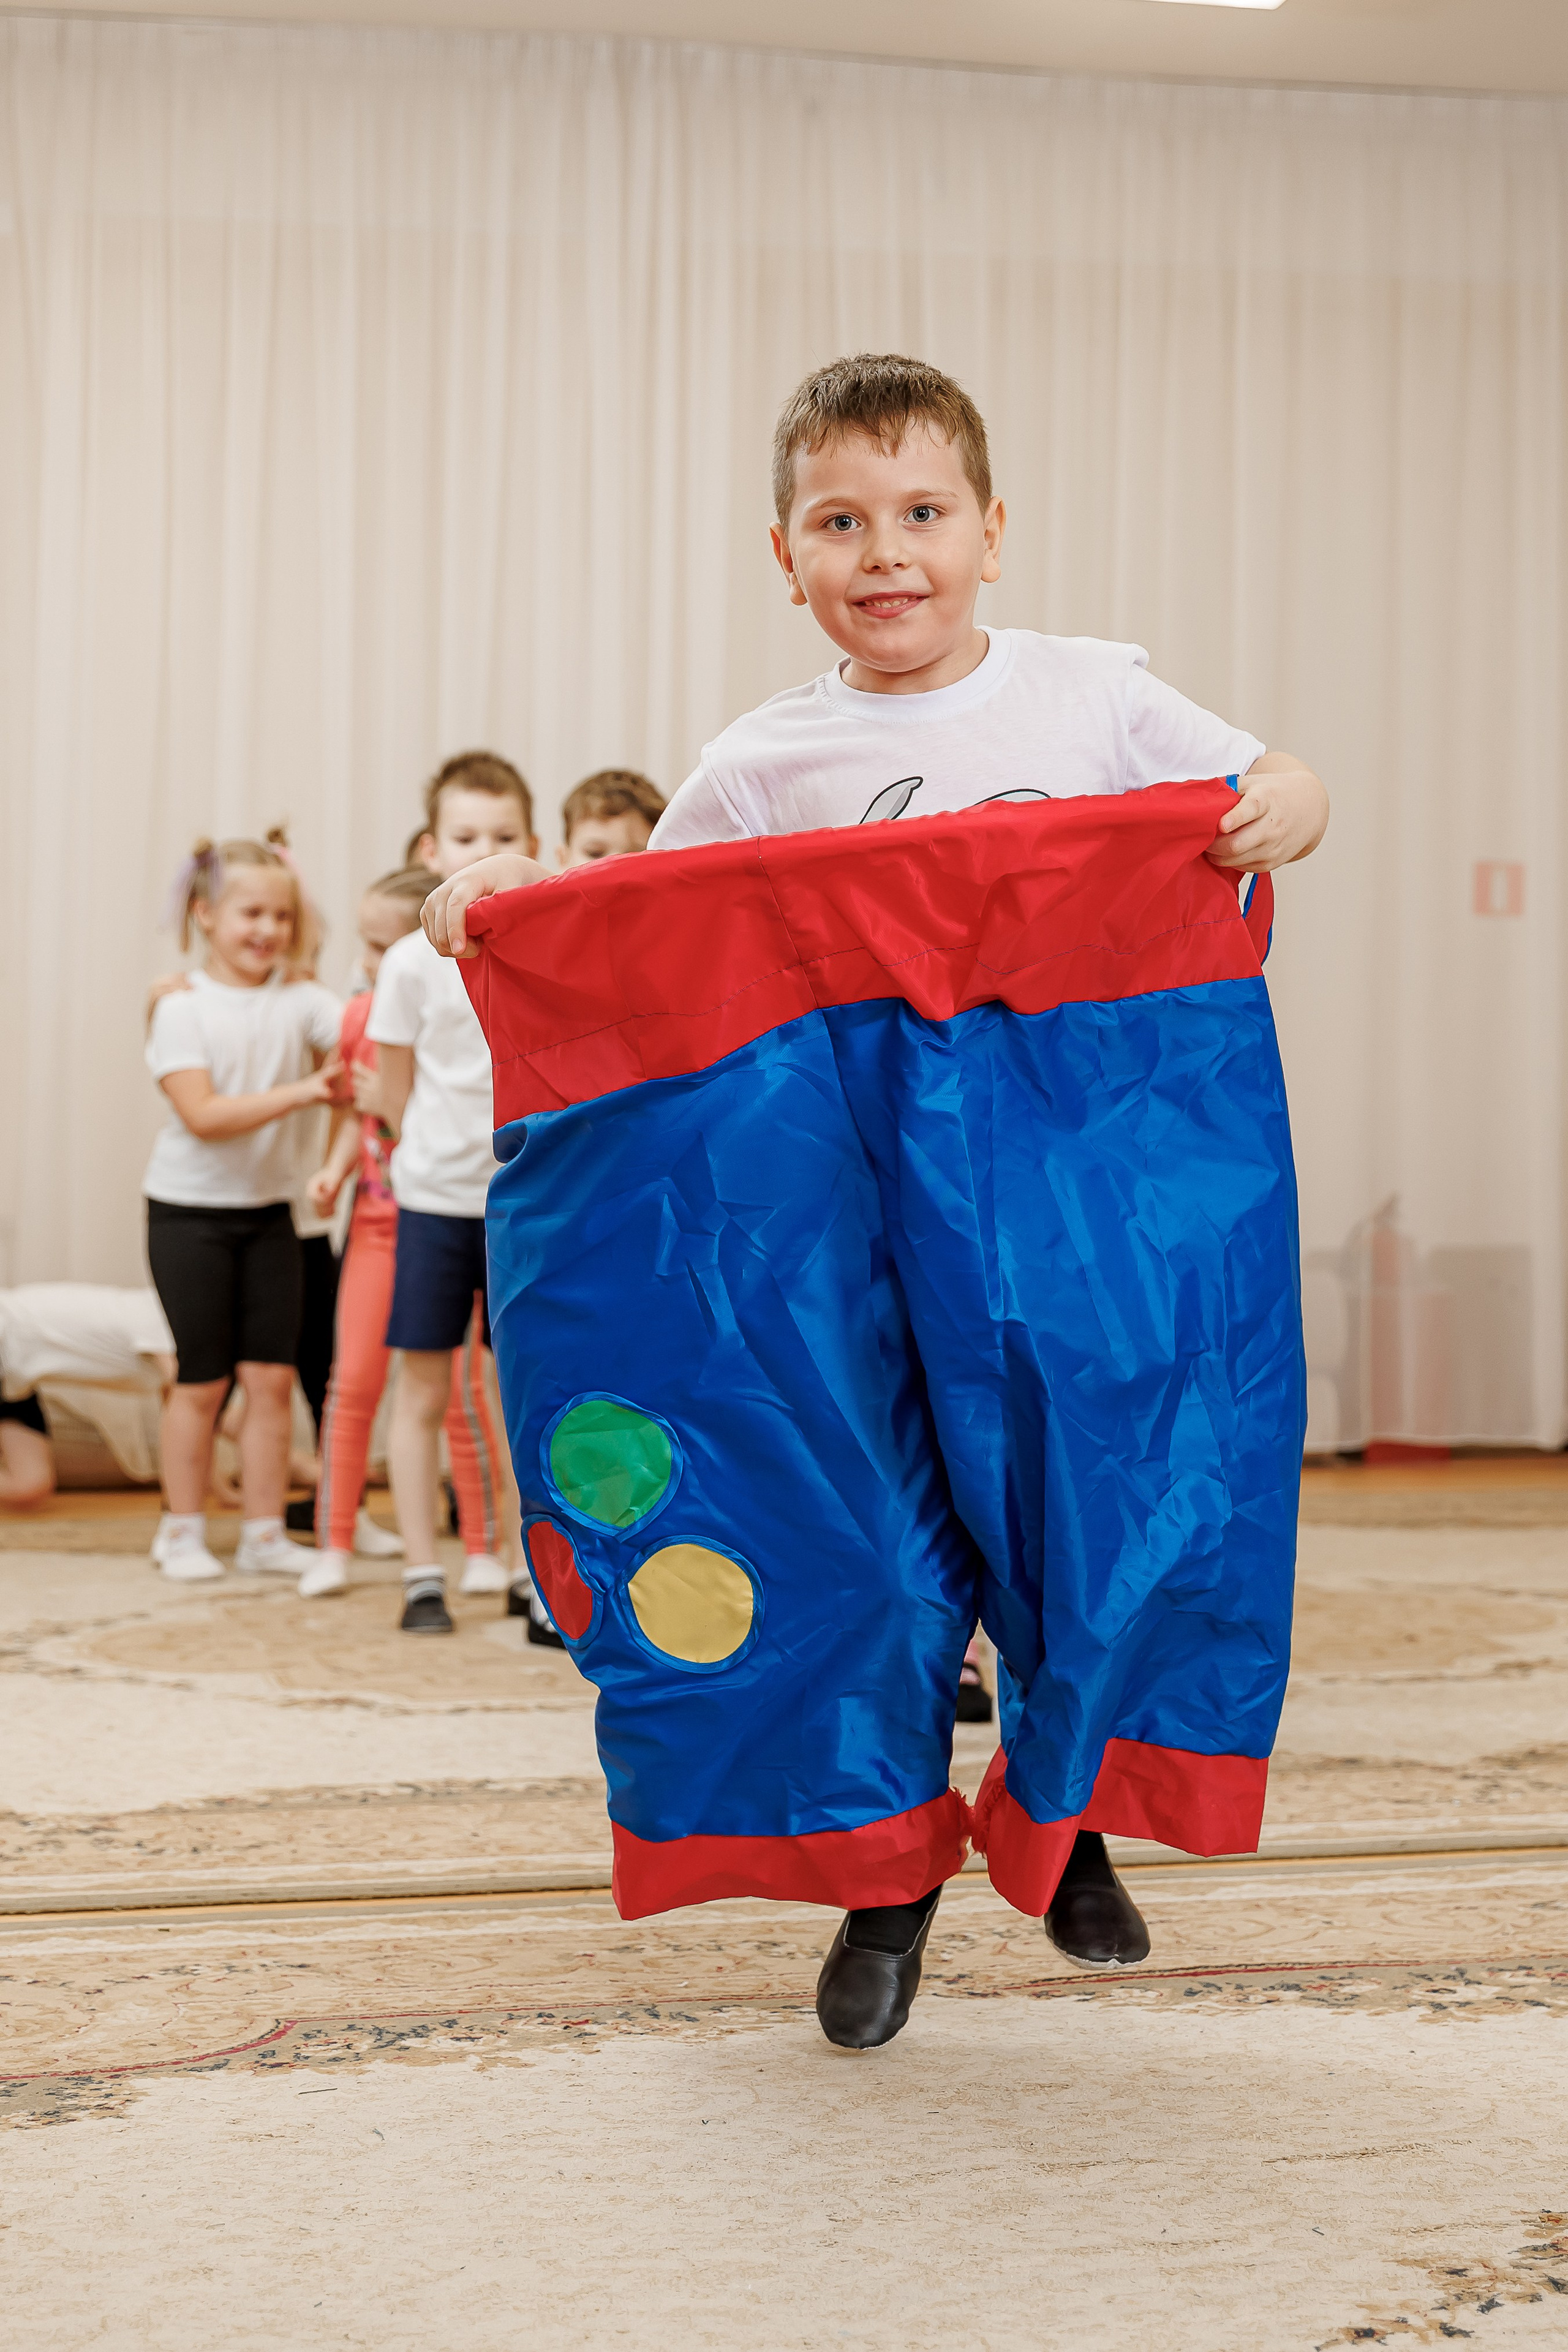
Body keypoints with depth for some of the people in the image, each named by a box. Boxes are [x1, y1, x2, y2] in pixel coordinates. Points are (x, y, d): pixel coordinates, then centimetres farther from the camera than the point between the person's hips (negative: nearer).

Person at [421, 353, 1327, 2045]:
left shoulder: (1094, 697, 2)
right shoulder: (761, 767, 2)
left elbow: (1271, 792, 8)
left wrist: (1284, 807, -15)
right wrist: (505, 893, -9)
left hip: (1091, 1183, 1)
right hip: (866, 1216, 0)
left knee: (1087, 1513, 9)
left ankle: (1063, 1820, 34)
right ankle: (886, 1875, 24)